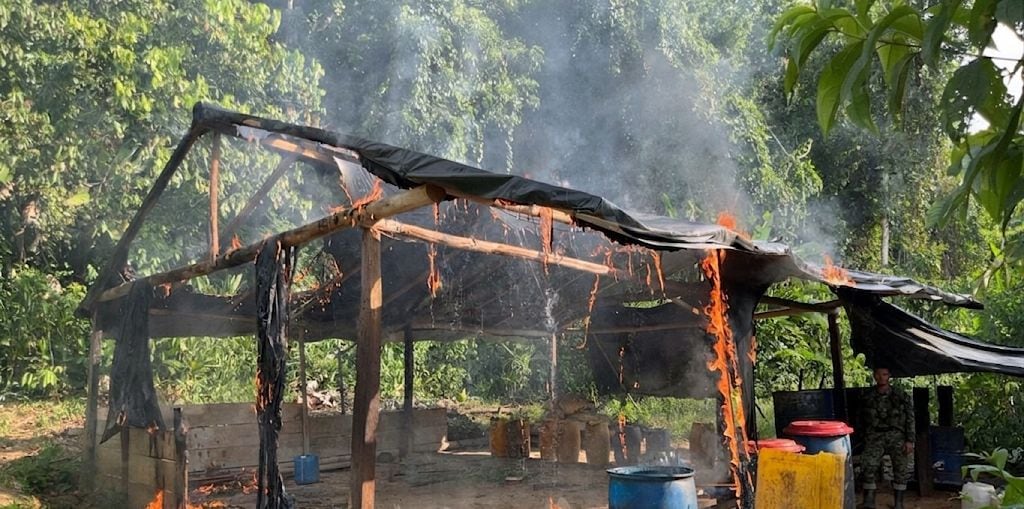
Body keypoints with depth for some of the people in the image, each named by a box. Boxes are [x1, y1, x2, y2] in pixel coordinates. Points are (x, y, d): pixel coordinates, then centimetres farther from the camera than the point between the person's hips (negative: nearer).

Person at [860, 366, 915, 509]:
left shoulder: (900, 396, 1)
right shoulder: (868, 397, 9)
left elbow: (910, 419, 1)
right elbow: (863, 419, 18)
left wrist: (910, 440, -5)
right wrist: (865, 439, 17)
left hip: (896, 434, -1)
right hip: (875, 435, 1)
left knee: (900, 469, -1)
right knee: (869, 466, -15)